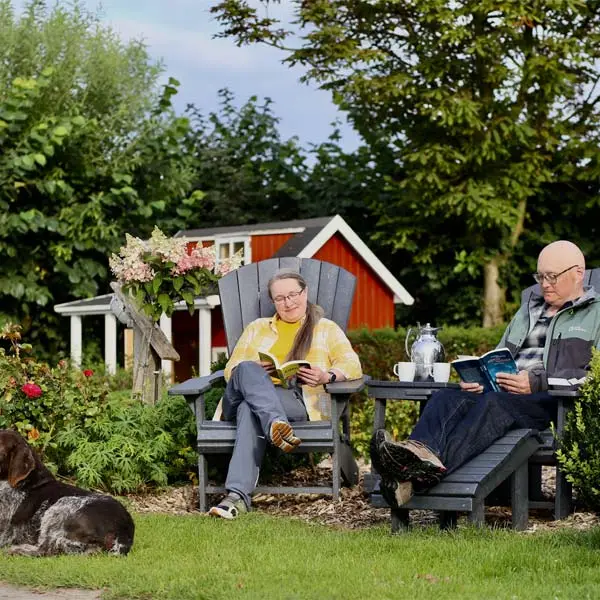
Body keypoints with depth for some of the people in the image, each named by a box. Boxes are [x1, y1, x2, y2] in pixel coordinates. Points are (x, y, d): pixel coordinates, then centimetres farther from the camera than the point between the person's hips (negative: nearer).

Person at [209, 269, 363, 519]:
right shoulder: (256, 328, 31)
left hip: (300, 400, -3)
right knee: (247, 369, -34)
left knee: (250, 410, -38)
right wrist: (252, 374, -6)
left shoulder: (327, 329, 24)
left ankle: (238, 495, -54)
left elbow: (352, 366, 8)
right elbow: (231, 369, 20)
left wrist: (327, 376, -17)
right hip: (244, 396, 3)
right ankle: (275, 424, -60)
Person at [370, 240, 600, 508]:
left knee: (494, 403, -37)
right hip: (505, 392, 6)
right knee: (446, 398, -24)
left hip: (554, 398, -6)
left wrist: (537, 382, -13)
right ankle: (422, 453, -57)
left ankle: (435, 465, -62)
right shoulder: (528, 309, 34)